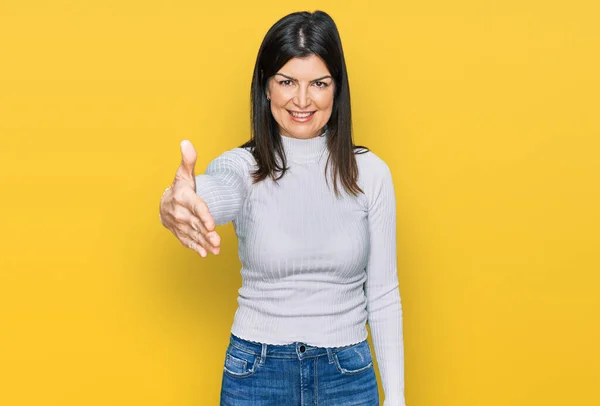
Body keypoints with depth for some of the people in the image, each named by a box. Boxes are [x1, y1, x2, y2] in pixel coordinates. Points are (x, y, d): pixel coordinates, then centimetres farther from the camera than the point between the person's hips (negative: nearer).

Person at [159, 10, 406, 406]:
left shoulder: (370, 173, -5)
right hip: (255, 374, -1)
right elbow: (215, 193, -34)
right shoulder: (242, 166, -8)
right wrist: (175, 204, -57)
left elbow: (383, 295, -1)